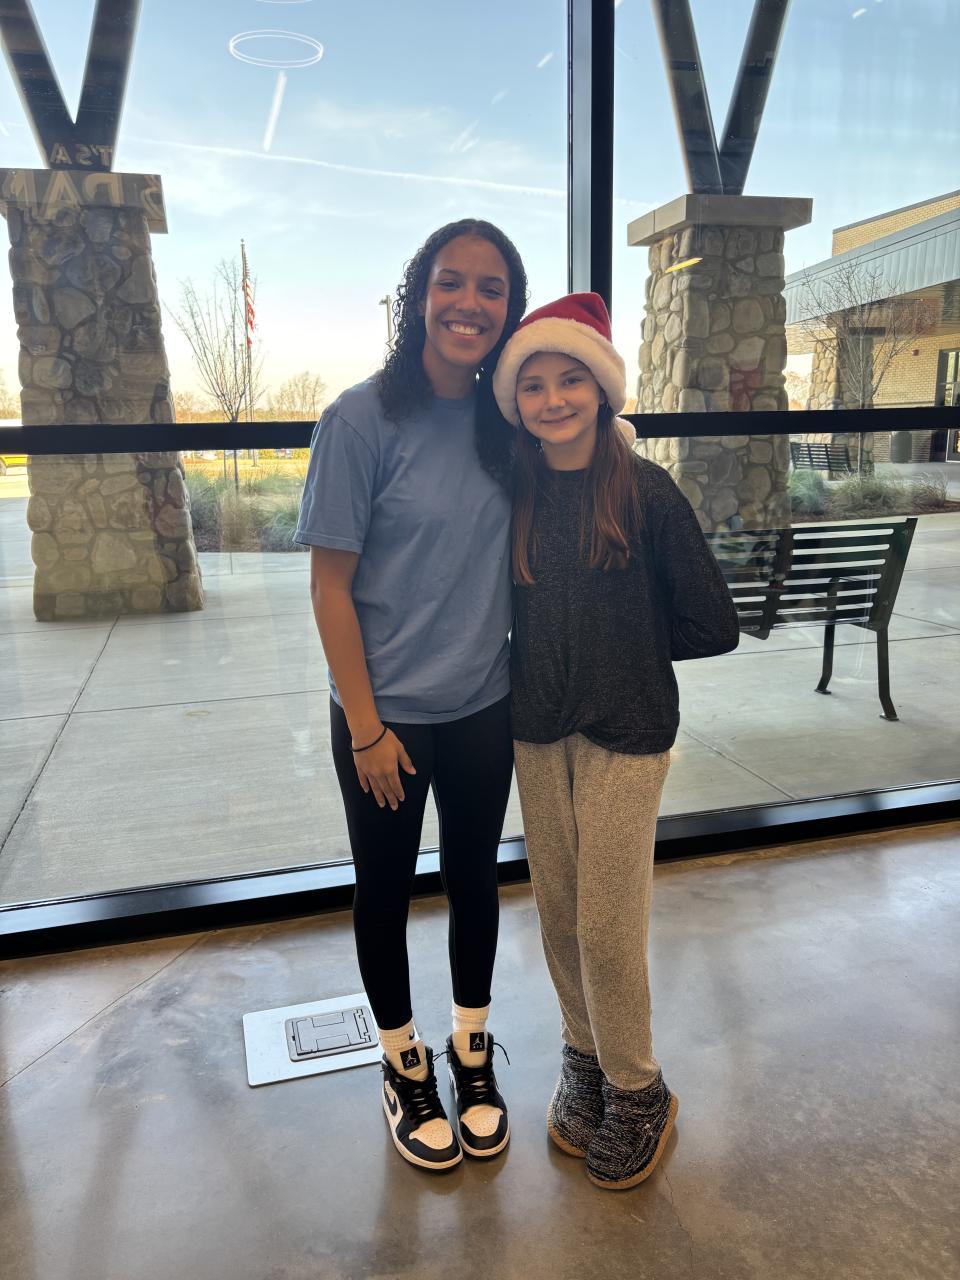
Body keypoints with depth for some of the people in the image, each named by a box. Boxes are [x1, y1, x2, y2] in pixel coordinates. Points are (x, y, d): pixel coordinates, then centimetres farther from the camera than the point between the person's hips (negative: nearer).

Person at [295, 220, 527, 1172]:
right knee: (386, 888, 14)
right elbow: (330, 585, -13)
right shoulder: (363, 419, -15)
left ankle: (471, 1050, 43)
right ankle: (404, 1063, 40)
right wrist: (366, 726, -13)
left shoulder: (505, 424, 0)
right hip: (386, 714, -4)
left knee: (474, 878, 19)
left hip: (484, 708, 4)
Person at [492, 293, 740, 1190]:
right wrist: (564, 651, -2)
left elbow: (712, 627, -7)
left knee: (607, 926, 3)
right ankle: (584, 1059, 38)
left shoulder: (646, 491, -10)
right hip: (537, 731, 4)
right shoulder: (514, 495, 2)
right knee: (558, 914, 15)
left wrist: (628, 645, 0)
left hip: (625, 733, -4)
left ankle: (636, 1091, 28)